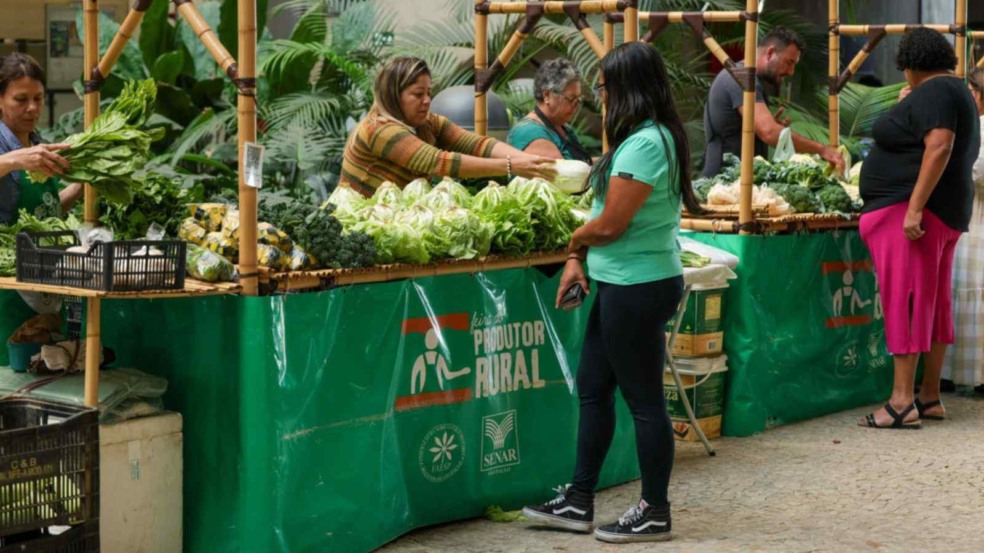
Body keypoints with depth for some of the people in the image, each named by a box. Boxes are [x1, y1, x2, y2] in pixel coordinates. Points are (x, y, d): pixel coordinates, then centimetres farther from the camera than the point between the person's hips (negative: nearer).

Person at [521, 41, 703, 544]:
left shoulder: (645, 144, -20)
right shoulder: (651, 136, 12)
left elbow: (609, 225, -20)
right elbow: (607, 213, 14)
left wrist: (575, 241, 0)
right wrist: (577, 261, 6)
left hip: (638, 288, -10)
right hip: (624, 282, 10)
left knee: (643, 398, 0)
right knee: (592, 387, 14)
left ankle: (655, 514, 12)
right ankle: (579, 502, 23)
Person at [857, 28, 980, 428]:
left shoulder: (932, 92, -12)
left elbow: (939, 148, -25)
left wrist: (914, 208, -27)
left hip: (911, 210, -11)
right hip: (946, 214, 11)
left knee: (904, 302, -12)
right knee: (933, 304, 11)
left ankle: (902, 402, -14)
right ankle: (930, 396, 15)